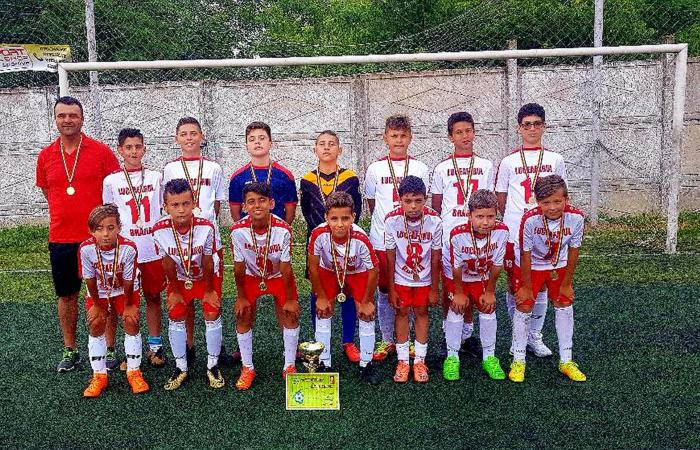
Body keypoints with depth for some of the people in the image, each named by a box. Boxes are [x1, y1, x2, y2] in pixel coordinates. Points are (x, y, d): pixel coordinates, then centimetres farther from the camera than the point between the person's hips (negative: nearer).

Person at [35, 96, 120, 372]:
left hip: (97, 236, -3)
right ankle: (70, 351, 26)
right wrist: (67, 213, 10)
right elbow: (46, 191, 19)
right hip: (60, 239, 3)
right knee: (66, 294, 12)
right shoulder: (46, 156, 6)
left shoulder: (101, 151, -4)